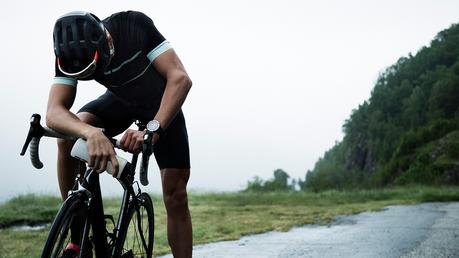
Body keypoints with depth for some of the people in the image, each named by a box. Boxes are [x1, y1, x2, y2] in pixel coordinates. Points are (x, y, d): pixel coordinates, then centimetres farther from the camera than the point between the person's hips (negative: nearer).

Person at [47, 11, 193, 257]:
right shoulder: (72, 55, -26)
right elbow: (54, 113, -37)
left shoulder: (135, 25, -33)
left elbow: (180, 78, -38)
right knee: (69, 136, -27)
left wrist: (153, 129, -53)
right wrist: (92, 133, -60)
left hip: (162, 106, -1)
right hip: (121, 101, 2)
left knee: (176, 194, -9)